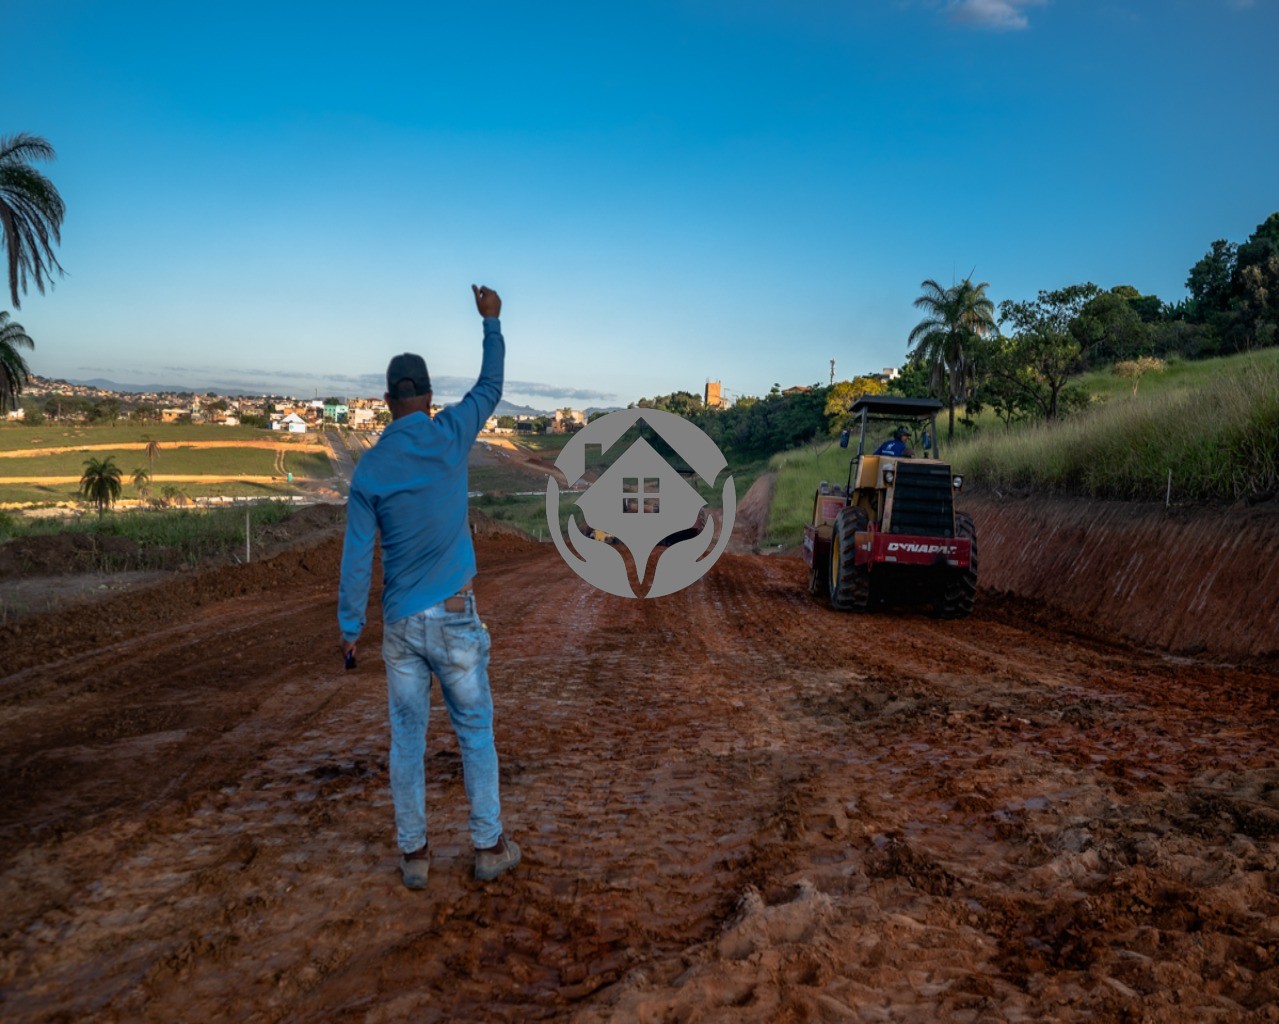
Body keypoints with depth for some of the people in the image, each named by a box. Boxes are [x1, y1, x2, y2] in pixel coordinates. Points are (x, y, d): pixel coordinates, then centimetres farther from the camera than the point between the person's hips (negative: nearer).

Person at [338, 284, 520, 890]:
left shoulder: (369, 468, -4)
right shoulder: (450, 437, -7)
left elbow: (357, 555, -6)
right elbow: (490, 389, 12)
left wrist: (350, 627, 1)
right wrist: (491, 321, 24)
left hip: (401, 624, 2)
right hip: (453, 617, -1)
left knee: (407, 738, 12)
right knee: (475, 731, 11)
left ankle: (413, 853, 20)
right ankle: (489, 847, 19)